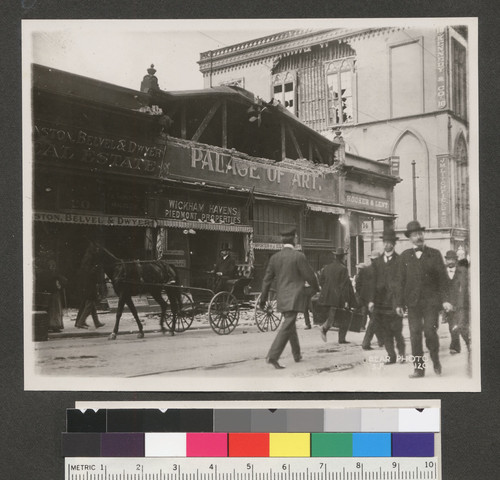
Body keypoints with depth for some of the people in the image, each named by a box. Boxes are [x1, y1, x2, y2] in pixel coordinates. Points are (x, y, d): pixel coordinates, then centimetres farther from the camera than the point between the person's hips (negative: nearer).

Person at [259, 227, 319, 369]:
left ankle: (297, 354, 31)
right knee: (287, 327, -8)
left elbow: (267, 279, 6)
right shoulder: (298, 256, -11)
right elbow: (309, 276, -7)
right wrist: (316, 288, 12)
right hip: (294, 298, -7)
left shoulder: (274, 257, 5)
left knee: (291, 325, 20)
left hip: (281, 298, 7)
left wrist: (263, 299, 11)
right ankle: (272, 356, -17)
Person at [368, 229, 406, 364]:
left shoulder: (400, 260, -1)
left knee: (397, 331, -3)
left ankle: (401, 353, 16)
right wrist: (371, 300, 3)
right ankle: (391, 355, 14)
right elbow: (373, 282, 11)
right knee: (385, 331, 5)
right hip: (380, 302, 4)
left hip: (395, 301, -4)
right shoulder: (377, 262, 13)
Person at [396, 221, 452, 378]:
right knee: (415, 335, 0)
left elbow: (442, 279, 3)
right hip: (413, 302, 2)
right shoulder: (405, 256, 8)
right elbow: (401, 281, 8)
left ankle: (435, 359, 17)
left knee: (430, 331, -9)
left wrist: (445, 300, -5)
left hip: (431, 301, -1)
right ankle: (419, 368, 8)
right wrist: (399, 303, 4)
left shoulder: (435, 254, 5)